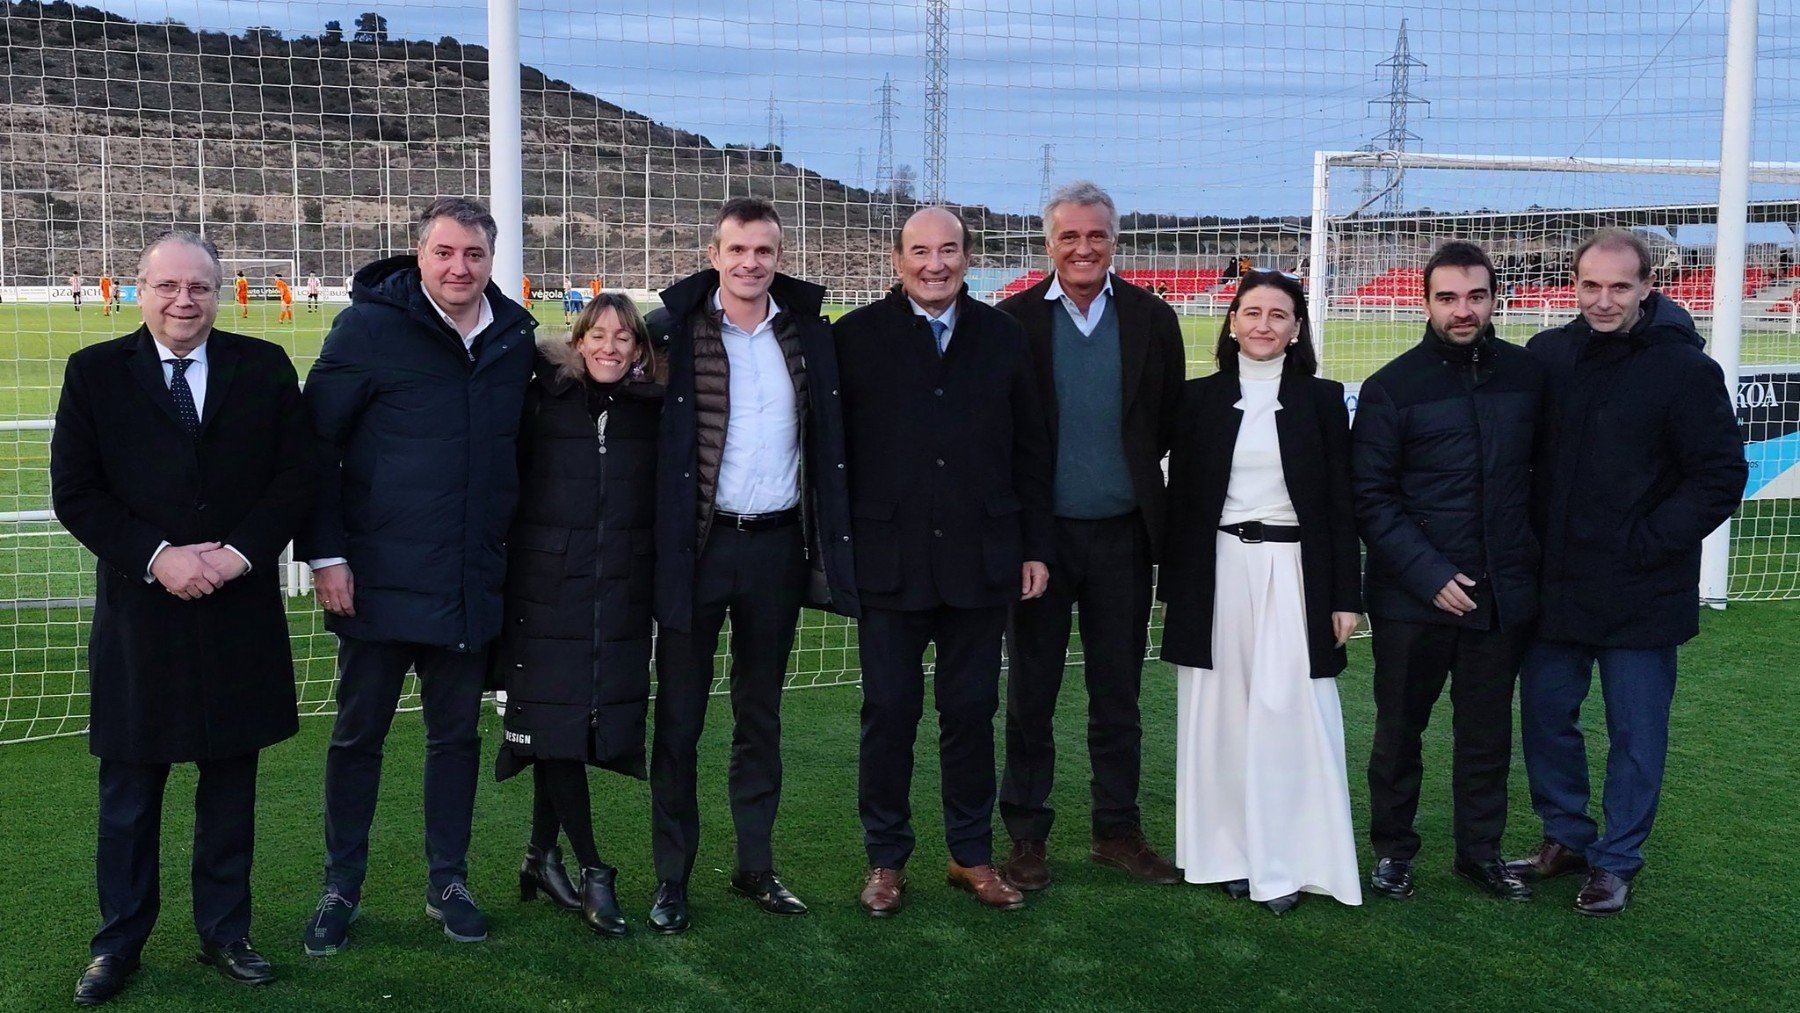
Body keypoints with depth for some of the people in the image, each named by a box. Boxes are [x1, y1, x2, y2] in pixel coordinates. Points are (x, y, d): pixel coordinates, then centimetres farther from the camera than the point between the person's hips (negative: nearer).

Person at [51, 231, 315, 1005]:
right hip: (138, 609, -1)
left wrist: (240, 552, -13)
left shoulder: (265, 367, 3)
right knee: (129, 789, 8)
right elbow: (75, 492, -3)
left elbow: (297, 476, 0)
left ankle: (225, 932, 24)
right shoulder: (94, 372, 1)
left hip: (241, 610, 1)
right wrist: (156, 556, -14)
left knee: (231, 782, 11)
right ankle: (119, 943, 22)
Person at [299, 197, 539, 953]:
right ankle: (341, 889, 24)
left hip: (473, 582, 4)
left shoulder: (516, 336, 3)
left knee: (457, 734, 13)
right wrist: (325, 554, -12)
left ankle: (448, 884, 26)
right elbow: (317, 443, -8)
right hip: (379, 579, -3)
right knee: (358, 734, 9)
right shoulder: (369, 326, -9)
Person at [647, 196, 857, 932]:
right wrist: (660, 544, -12)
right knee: (679, 717, 4)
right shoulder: (674, 329, -5)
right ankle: (671, 878, 15)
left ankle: (756, 865, 25)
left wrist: (832, 541, 3)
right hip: (697, 544, -3)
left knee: (761, 713, 13)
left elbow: (829, 444, 9)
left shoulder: (809, 333, 5)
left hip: (776, 544, 3)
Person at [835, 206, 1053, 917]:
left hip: (981, 559, 2)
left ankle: (972, 856, 25)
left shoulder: (1003, 338, 8)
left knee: (971, 712, 10)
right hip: (888, 560, -2)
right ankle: (886, 860, 19)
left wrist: (1036, 547, 6)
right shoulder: (857, 337, 1)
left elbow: (1031, 452, 9)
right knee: (889, 713, 5)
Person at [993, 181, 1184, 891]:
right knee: (1030, 696, 7)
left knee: (1118, 696, 12)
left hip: (1122, 534, 2)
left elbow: (1169, 422, 8)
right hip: (1040, 533, -1)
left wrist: (1134, 476, 4)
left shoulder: (1152, 320, 2)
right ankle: (1026, 838, 19)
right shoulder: (1013, 320, -3)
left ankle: (1117, 831, 25)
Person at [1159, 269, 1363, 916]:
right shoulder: (1199, 398, 5)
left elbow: (1340, 504, 4)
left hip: (1293, 575, -1)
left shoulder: (1321, 400, 4)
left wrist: (1346, 597, -1)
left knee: (1289, 715, -2)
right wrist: (1173, 589, 3)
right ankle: (1229, 853, 15)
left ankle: (1285, 862, 7)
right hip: (1216, 575, 1)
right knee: (1220, 716, 5)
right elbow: (1180, 498, 6)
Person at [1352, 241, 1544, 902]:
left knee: (1488, 730, 12)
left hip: (1503, 594, 3)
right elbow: (1369, 497, -7)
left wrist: (1533, 558, 3)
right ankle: (1393, 851, 25)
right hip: (1411, 599, -2)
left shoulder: (1528, 375, 3)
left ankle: (1481, 851, 28)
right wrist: (1429, 574, -14)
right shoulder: (1393, 386, -6)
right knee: (1399, 728, 10)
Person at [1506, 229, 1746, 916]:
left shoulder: (1685, 368, -11)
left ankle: (1616, 861, 23)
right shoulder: (1547, 355, 1)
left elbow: (1721, 477, -9)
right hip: (1553, 585, 4)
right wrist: (1527, 545, 1)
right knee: (1545, 717, 13)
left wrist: (1646, 544, -14)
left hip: (1641, 595, -4)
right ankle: (1566, 838, 32)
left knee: (1635, 734, 8)